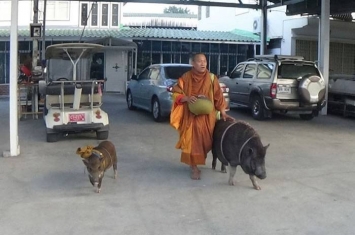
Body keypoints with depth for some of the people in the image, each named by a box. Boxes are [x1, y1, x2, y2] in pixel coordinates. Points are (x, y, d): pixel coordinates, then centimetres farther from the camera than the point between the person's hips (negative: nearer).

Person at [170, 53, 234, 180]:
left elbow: (218, 96, 5)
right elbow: (176, 94, 1)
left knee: (204, 140, 4)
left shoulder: (211, 78, 2)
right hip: (190, 116, -1)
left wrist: (223, 113, -1)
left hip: (207, 116, 2)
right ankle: (194, 168, 2)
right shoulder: (185, 78, -1)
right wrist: (186, 98, -18)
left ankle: (196, 163, 30)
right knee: (192, 141, -8)